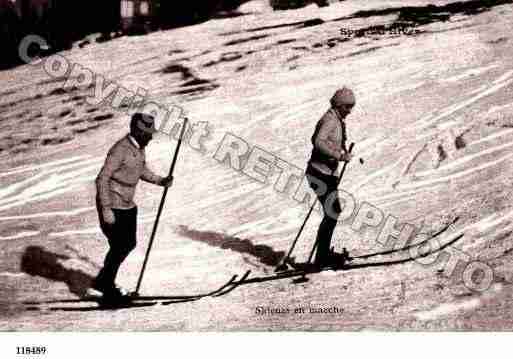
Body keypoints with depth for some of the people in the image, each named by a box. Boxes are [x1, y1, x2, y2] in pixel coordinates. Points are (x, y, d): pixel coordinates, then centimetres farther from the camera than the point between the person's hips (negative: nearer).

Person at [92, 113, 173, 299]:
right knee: (119, 248, -3)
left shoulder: (139, 147, 3)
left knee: (129, 244, 16)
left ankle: (104, 281, 32)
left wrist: (160, 180, 2)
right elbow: (102, 179, -22)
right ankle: (107, 286, 17)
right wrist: (106, 210, -24)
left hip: (128, 206, 9)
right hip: (112, 208, -9)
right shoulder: (120, 150, -23)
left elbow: (142, 170, 20)